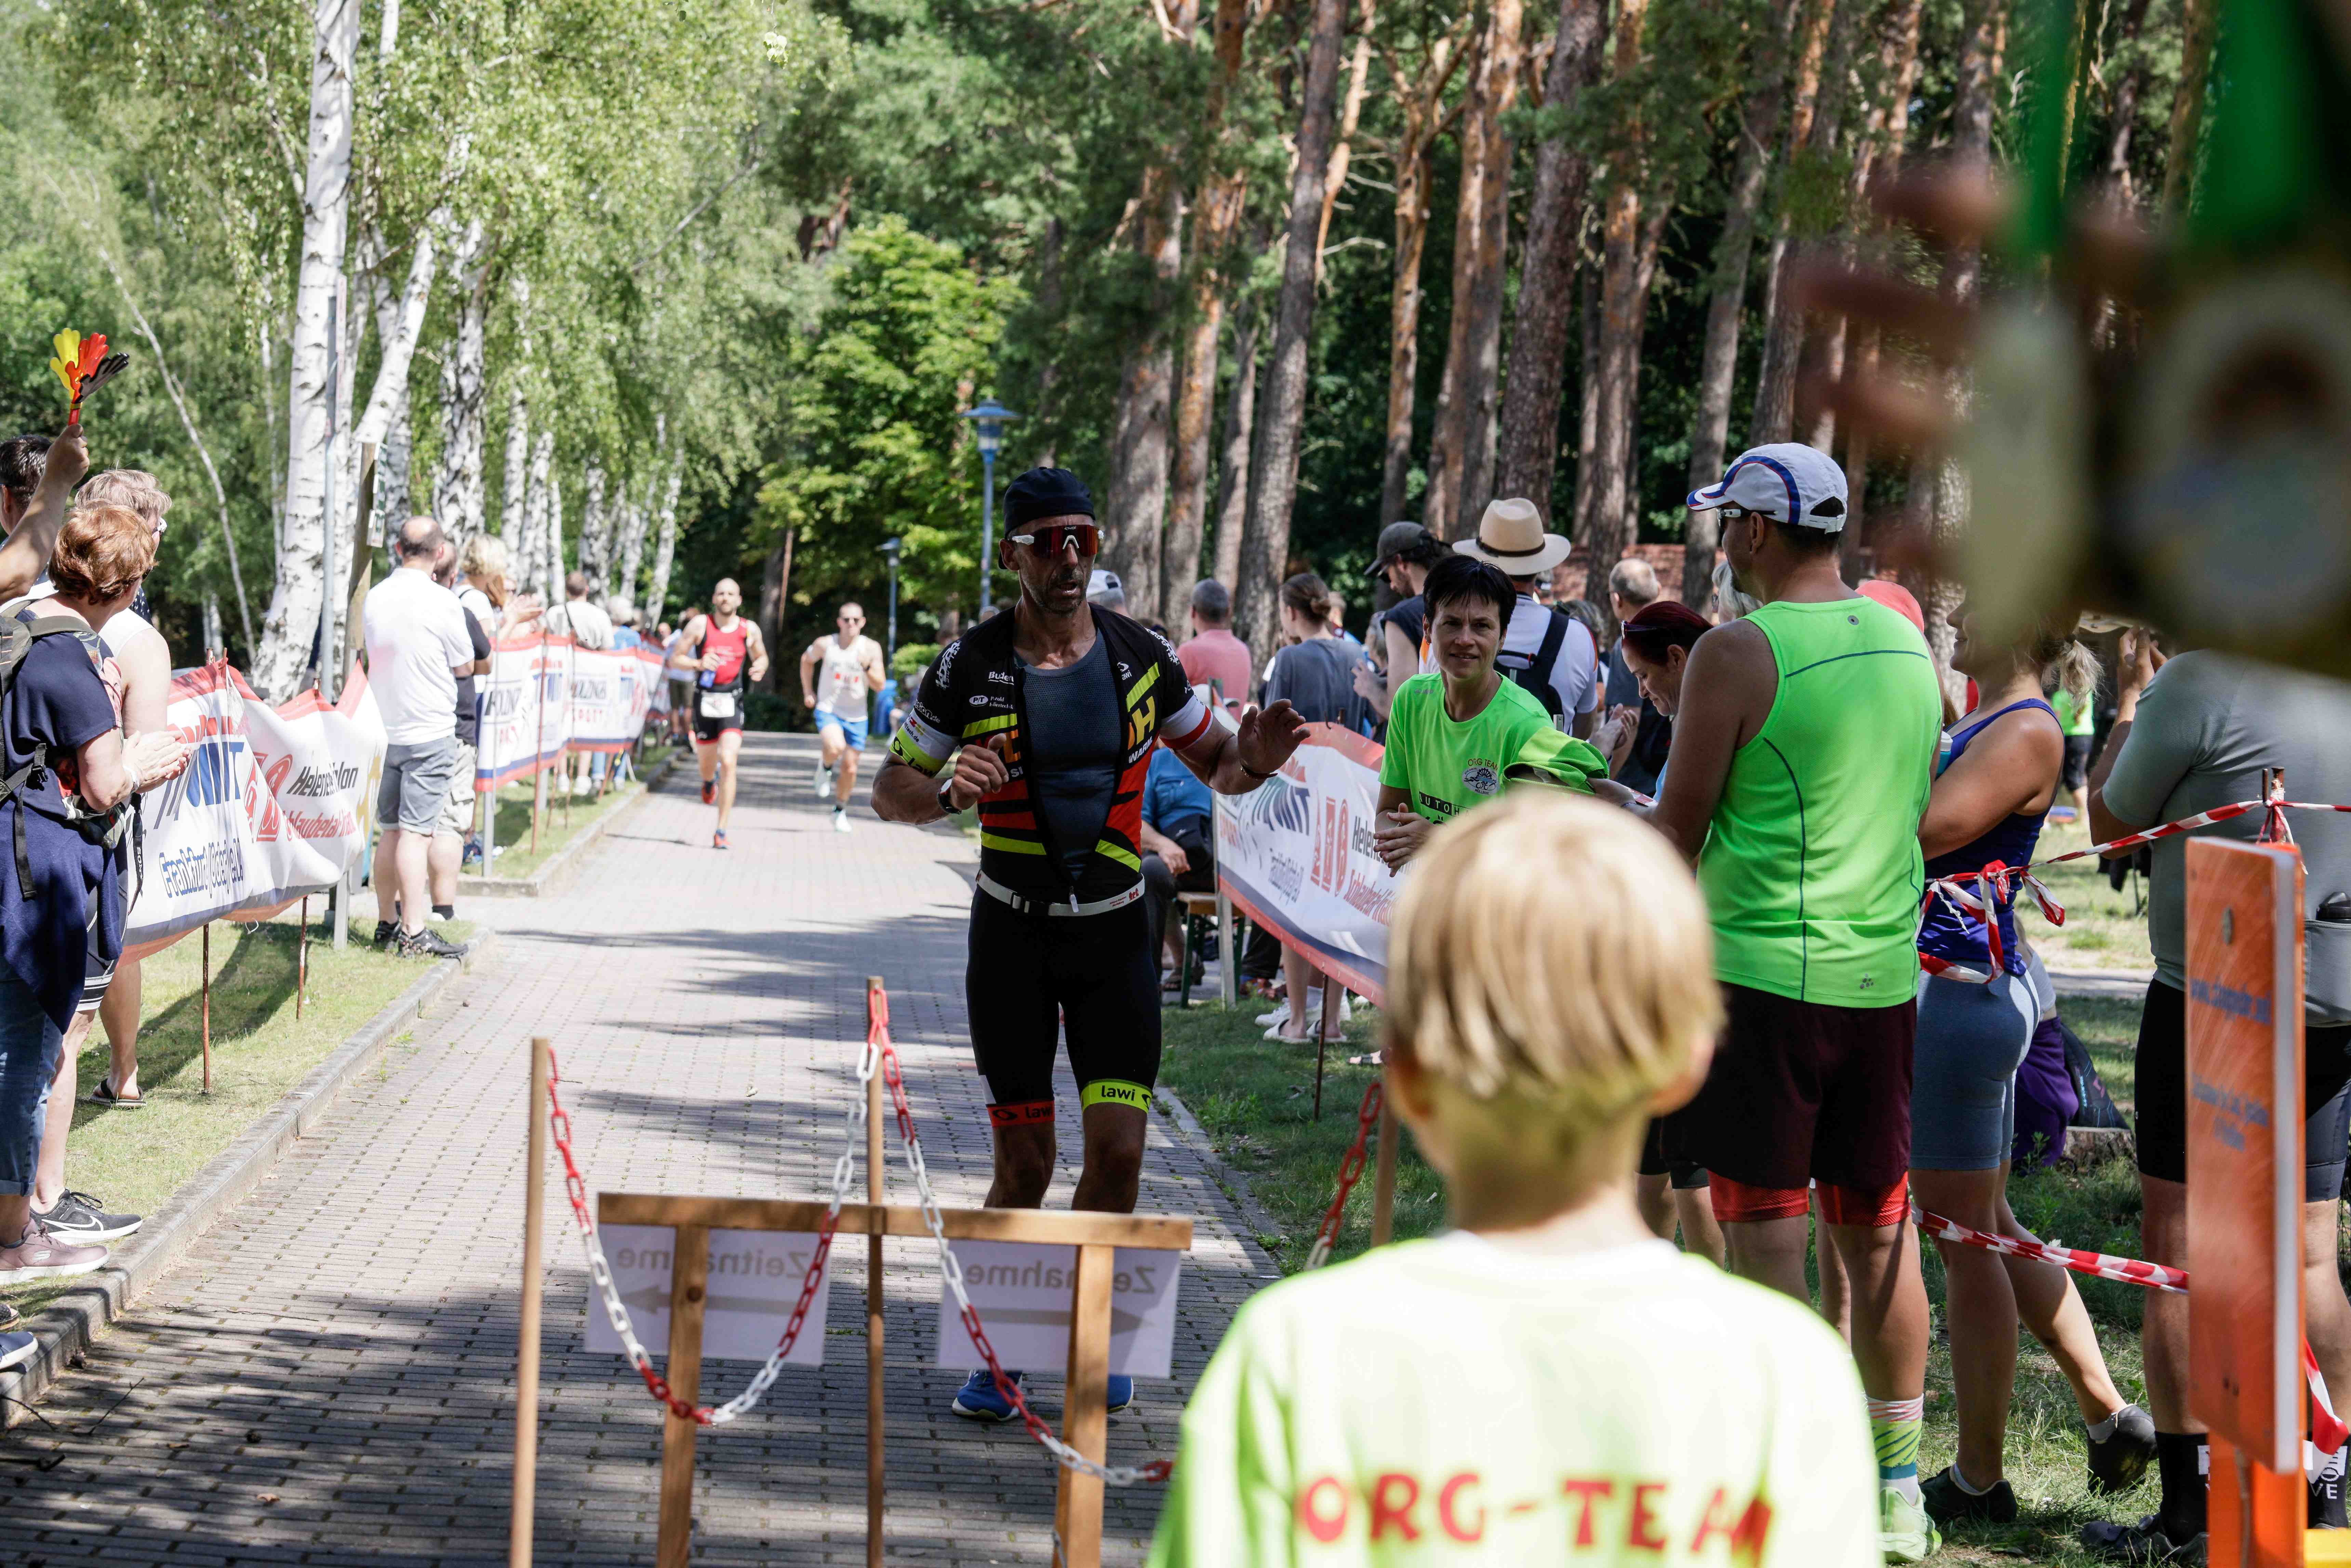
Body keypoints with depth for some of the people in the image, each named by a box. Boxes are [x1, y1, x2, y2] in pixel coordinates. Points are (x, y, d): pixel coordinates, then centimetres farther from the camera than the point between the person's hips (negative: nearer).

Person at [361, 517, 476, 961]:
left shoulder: (375, 598, 5)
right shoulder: (442, 602, -12)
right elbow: (465, 666, -1)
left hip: (386, 732, 6)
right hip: (430, 732, -6)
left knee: (391, 831, 13)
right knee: (417, 831, -8)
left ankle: (387, 923, 19)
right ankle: (413, 933, -10)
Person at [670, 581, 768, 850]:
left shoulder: (750, 630, 3)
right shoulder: (700, 625, -1)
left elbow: (761, 657, 21)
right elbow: (674, 660, 0)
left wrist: (760, 668, -3)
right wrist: (698, 664, -19)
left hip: (732, 702, -1)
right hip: (705, 699, 1)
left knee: (729, 762, -18)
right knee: (707, 762, 14)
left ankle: (722, 832, -14)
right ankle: (709, 781, 57)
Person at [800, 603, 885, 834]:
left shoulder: (871, 648, -7)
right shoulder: (825, 645, -6)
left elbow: (879, 686, -9)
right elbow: (807, 660, 15)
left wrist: (867, 667, -27)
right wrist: (808, 692, 10)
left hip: (856, 717, 2)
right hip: (828, 710, -2)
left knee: (850, 768, 6)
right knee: (835, 748, -31)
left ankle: (840, 810, 29)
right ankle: (825, 766, 4)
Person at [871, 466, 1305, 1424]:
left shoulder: (1140, 656, -1)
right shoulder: (972, 666, -7)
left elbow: (1214, 763, 10)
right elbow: (891, 789, 1)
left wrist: (1254, 759, -13)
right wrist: (948, 790, -21)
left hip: (1116, 931, 1)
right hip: (1012, 933, -1)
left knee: (1119, 1148, -6)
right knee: (1025, 1162, -2)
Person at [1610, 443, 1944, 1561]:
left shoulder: (1739, 652, -11)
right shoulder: (1908, 644, 9)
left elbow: (1675, 837, -7)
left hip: (1761, 973, -6)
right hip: (1883, 977, 6)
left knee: (1765, 1234, -1)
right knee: (1878, 1235, 12)